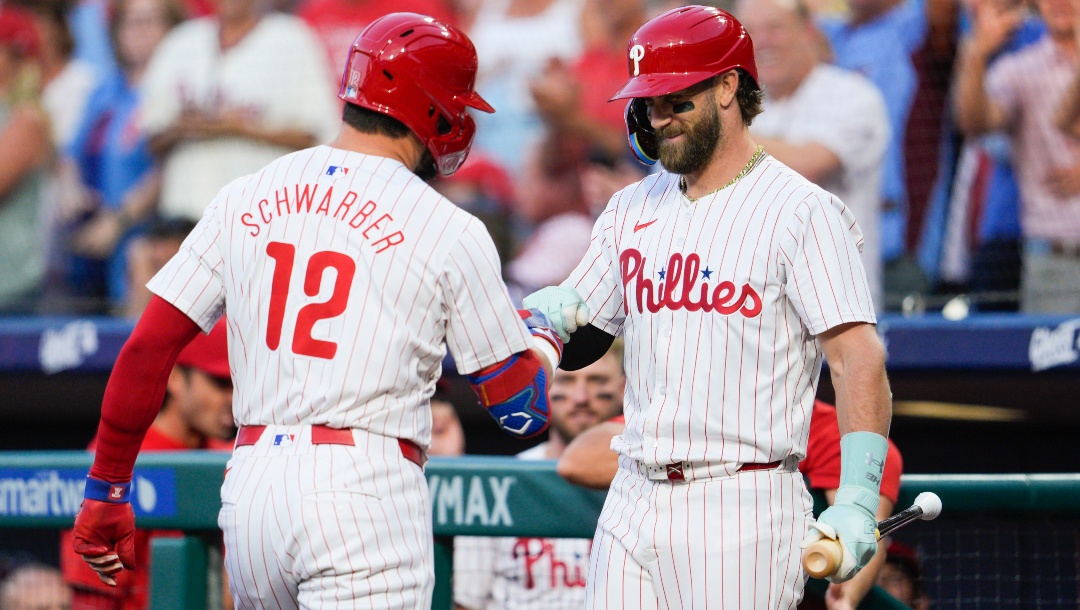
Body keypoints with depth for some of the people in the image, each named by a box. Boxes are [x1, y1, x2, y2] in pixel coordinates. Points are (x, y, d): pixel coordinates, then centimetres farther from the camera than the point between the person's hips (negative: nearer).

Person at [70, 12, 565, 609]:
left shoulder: (244, 200, 11)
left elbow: (147, 349, 8)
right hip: (365, 492, -5)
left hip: (249, 490, 5)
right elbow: (525, 409, 5)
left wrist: (106, 489, 17)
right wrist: (542, 335, 28)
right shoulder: (450, 232, -1)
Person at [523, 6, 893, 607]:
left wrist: (857, 504, -22)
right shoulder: (632, 209, 16)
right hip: (633, 505, 6)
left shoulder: (801, 211, -5)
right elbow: (579, 346, 22)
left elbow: (859, 358, -12)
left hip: (744, 507, -6)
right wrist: (555, 317, -4)